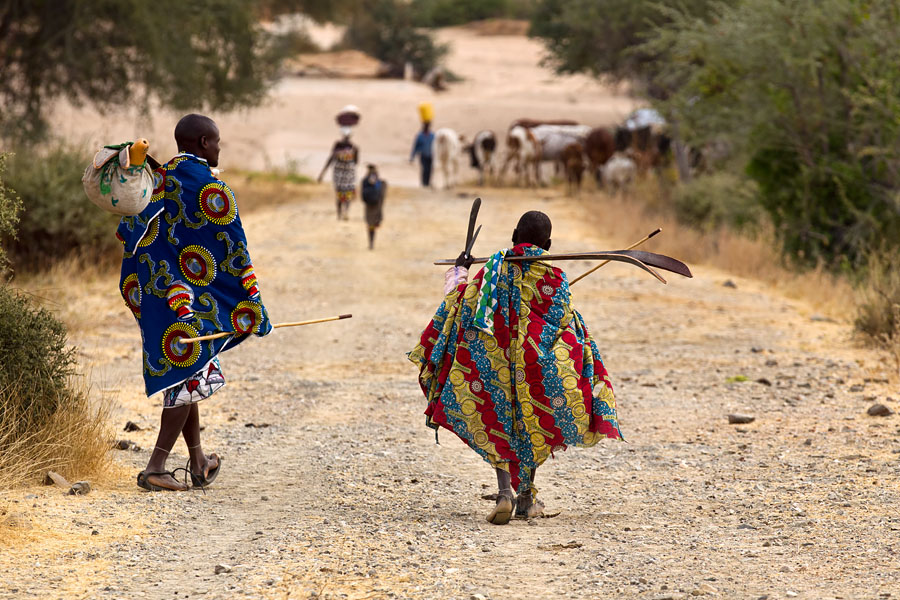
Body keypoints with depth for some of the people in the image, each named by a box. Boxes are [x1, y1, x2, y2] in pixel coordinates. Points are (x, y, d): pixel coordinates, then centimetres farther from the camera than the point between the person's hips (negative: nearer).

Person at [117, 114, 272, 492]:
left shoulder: (155, 181, 9)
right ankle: (155, 468, -7)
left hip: (154, 292, 8)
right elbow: (232, 250, -12)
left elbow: (127, 234, 14)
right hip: (195, 299, -8)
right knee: (189, 377, -2)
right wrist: (252, 305, -8)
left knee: (181, 374, 16)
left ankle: (198, 464, 26)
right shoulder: (208, 187, -13)